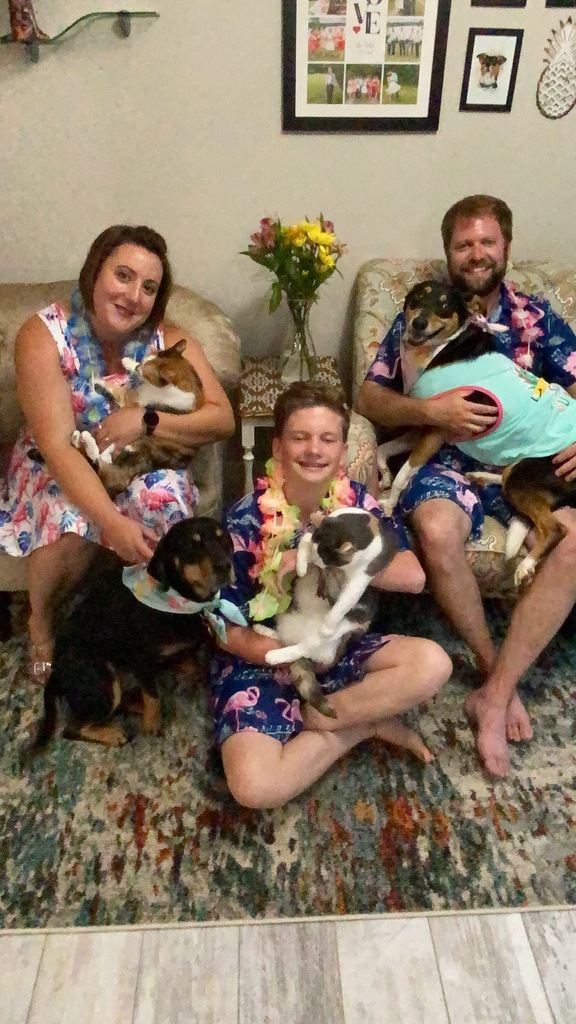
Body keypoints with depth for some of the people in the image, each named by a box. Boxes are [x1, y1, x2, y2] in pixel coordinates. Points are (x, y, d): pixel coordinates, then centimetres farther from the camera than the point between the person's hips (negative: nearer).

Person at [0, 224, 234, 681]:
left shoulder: (169, 340, -11)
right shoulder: (43, 336, -20)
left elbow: (222, 419, -14)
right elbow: (58, 447, -28)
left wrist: (145, 419, -29)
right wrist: (114, 523, -41)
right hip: (57, 467, -1)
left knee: (168, 503, -30)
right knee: (72, 527, -32)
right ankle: (41, 623, 2)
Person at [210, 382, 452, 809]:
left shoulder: (357, 502, -7)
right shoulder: (247, 519, -17)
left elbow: (413, 577, -18)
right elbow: (227, 629, -12)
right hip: (263, 660, -2)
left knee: (432, 663, -22)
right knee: (254, 786, -26)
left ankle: (317, 718, -9)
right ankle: (366, 723, -4)